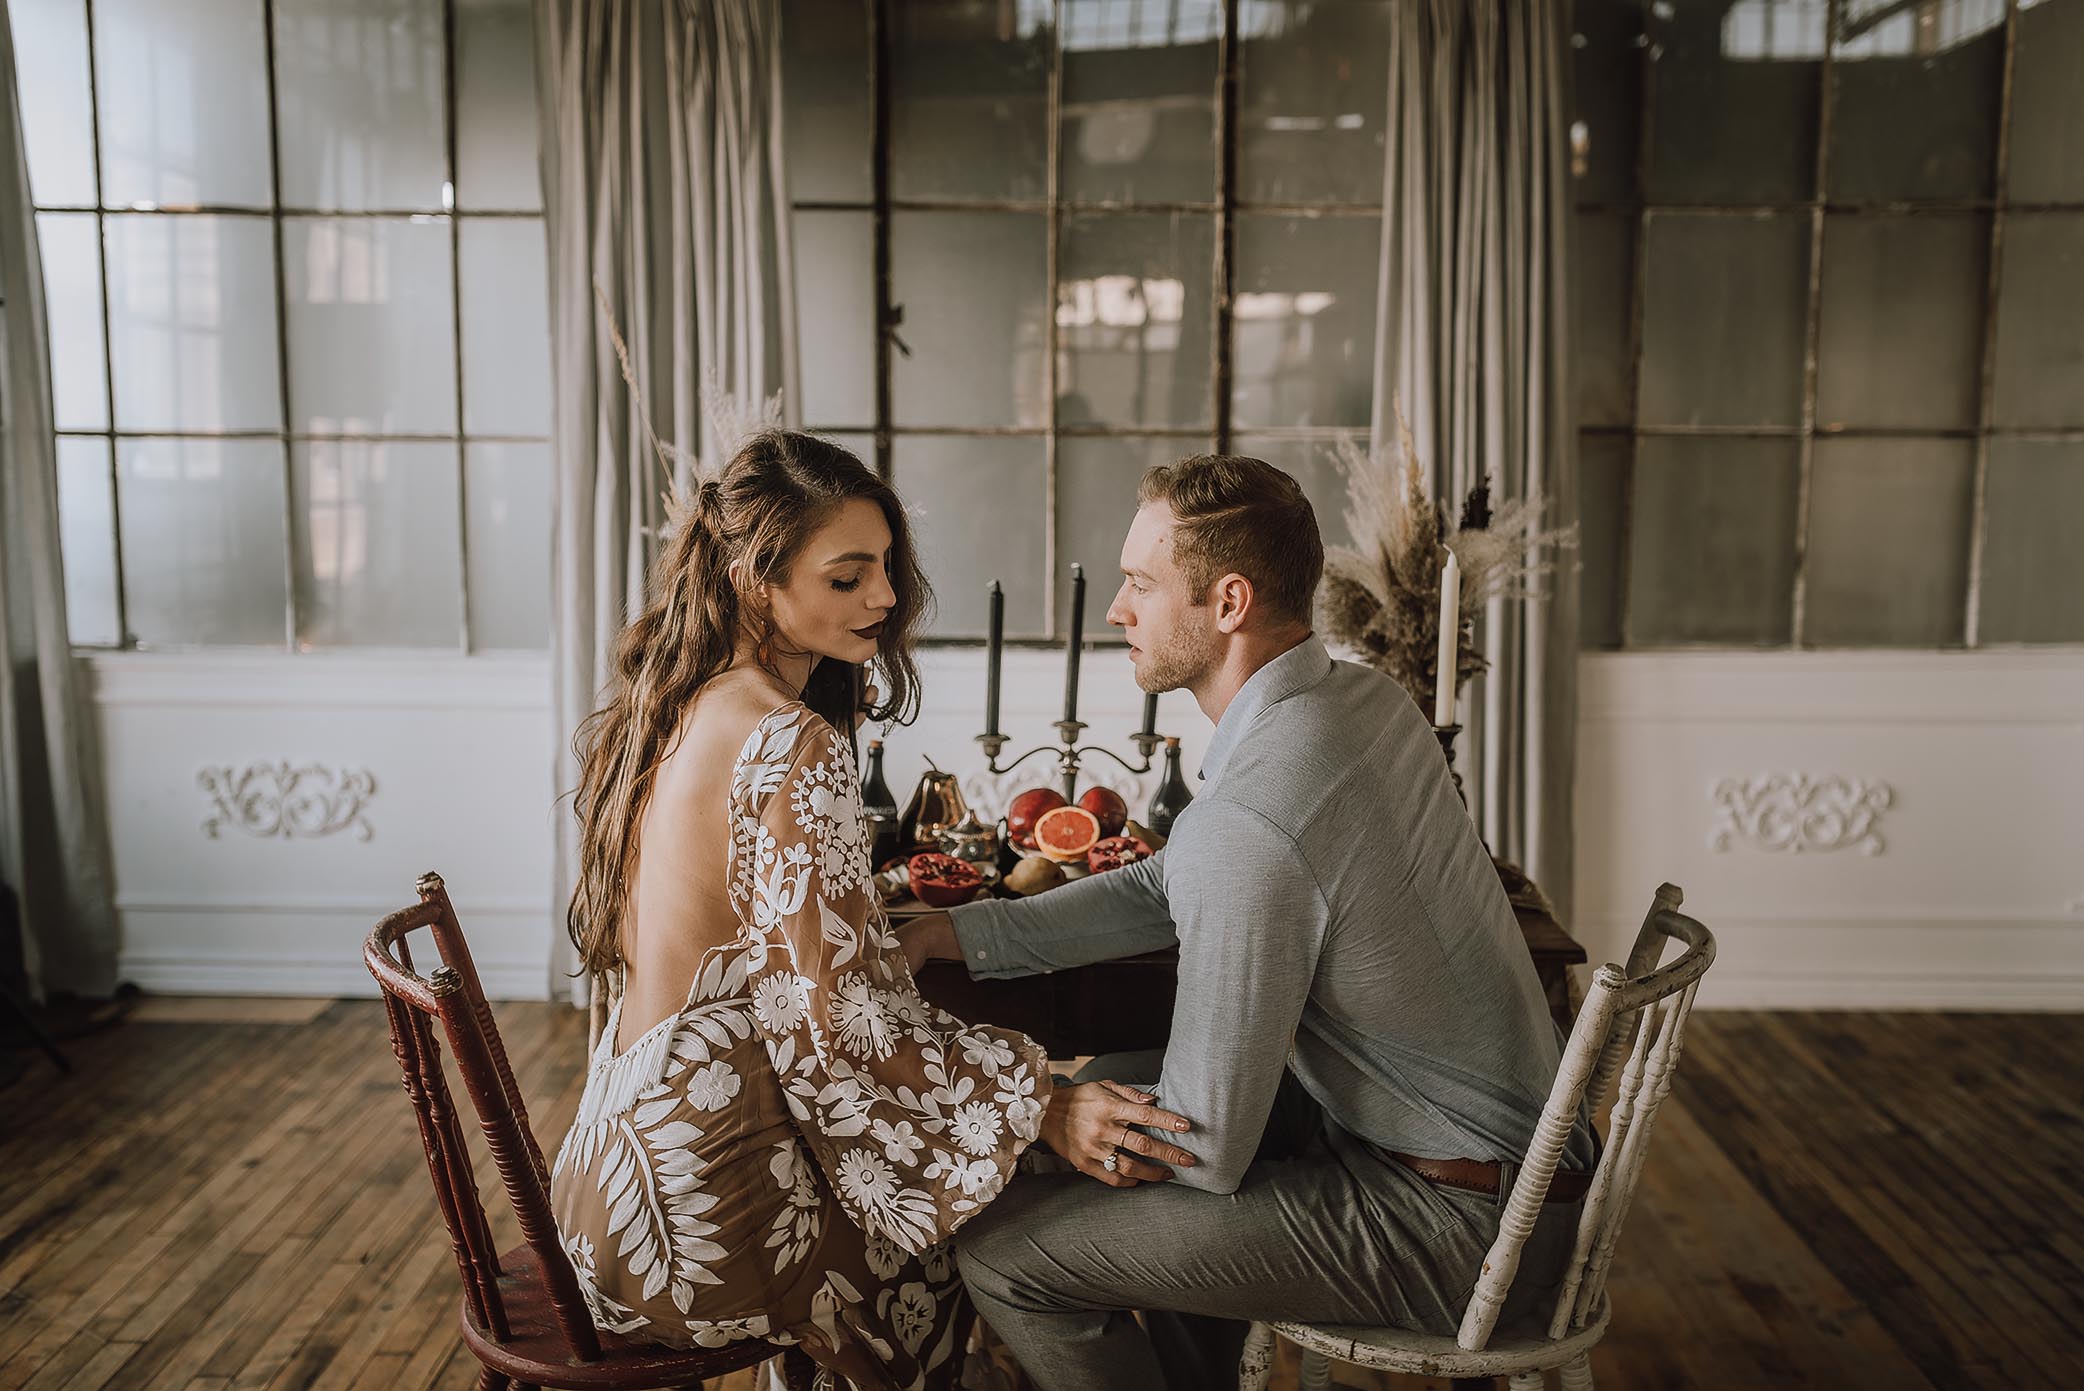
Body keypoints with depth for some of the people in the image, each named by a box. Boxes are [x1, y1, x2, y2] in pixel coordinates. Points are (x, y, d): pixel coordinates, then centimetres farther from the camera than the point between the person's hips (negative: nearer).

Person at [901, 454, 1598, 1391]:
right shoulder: (1361, 698, 0)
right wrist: (956, 934, 6)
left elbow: (1206, 1151, -21)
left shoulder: (1245, 821, -29)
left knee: (999, 1250, -8)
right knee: (1117, 1081, 24)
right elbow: (1166, 890, 11)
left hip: (1450, 1225, -9)